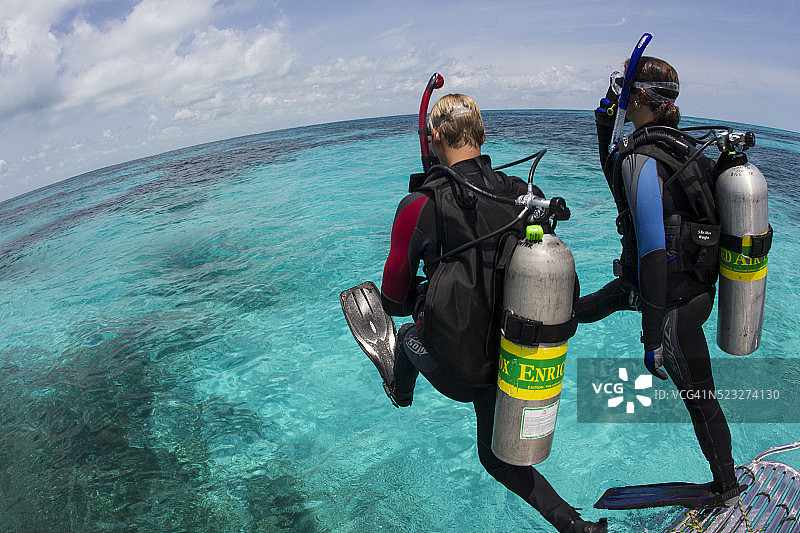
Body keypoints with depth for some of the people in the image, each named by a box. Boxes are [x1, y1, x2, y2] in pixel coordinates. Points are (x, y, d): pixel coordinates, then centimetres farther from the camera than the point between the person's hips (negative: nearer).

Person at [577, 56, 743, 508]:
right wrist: (605, 127, 9)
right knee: (615, 293, 32)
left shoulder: (643, 159, -26)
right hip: (698, 283, 8)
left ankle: (727, 485, 37)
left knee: (699, 397, 13)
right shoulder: (684, 147, 1)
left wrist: (652, 338, -26)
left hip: (675, 303, -8)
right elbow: (623, 185, 18)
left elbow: (653, 253, -30)